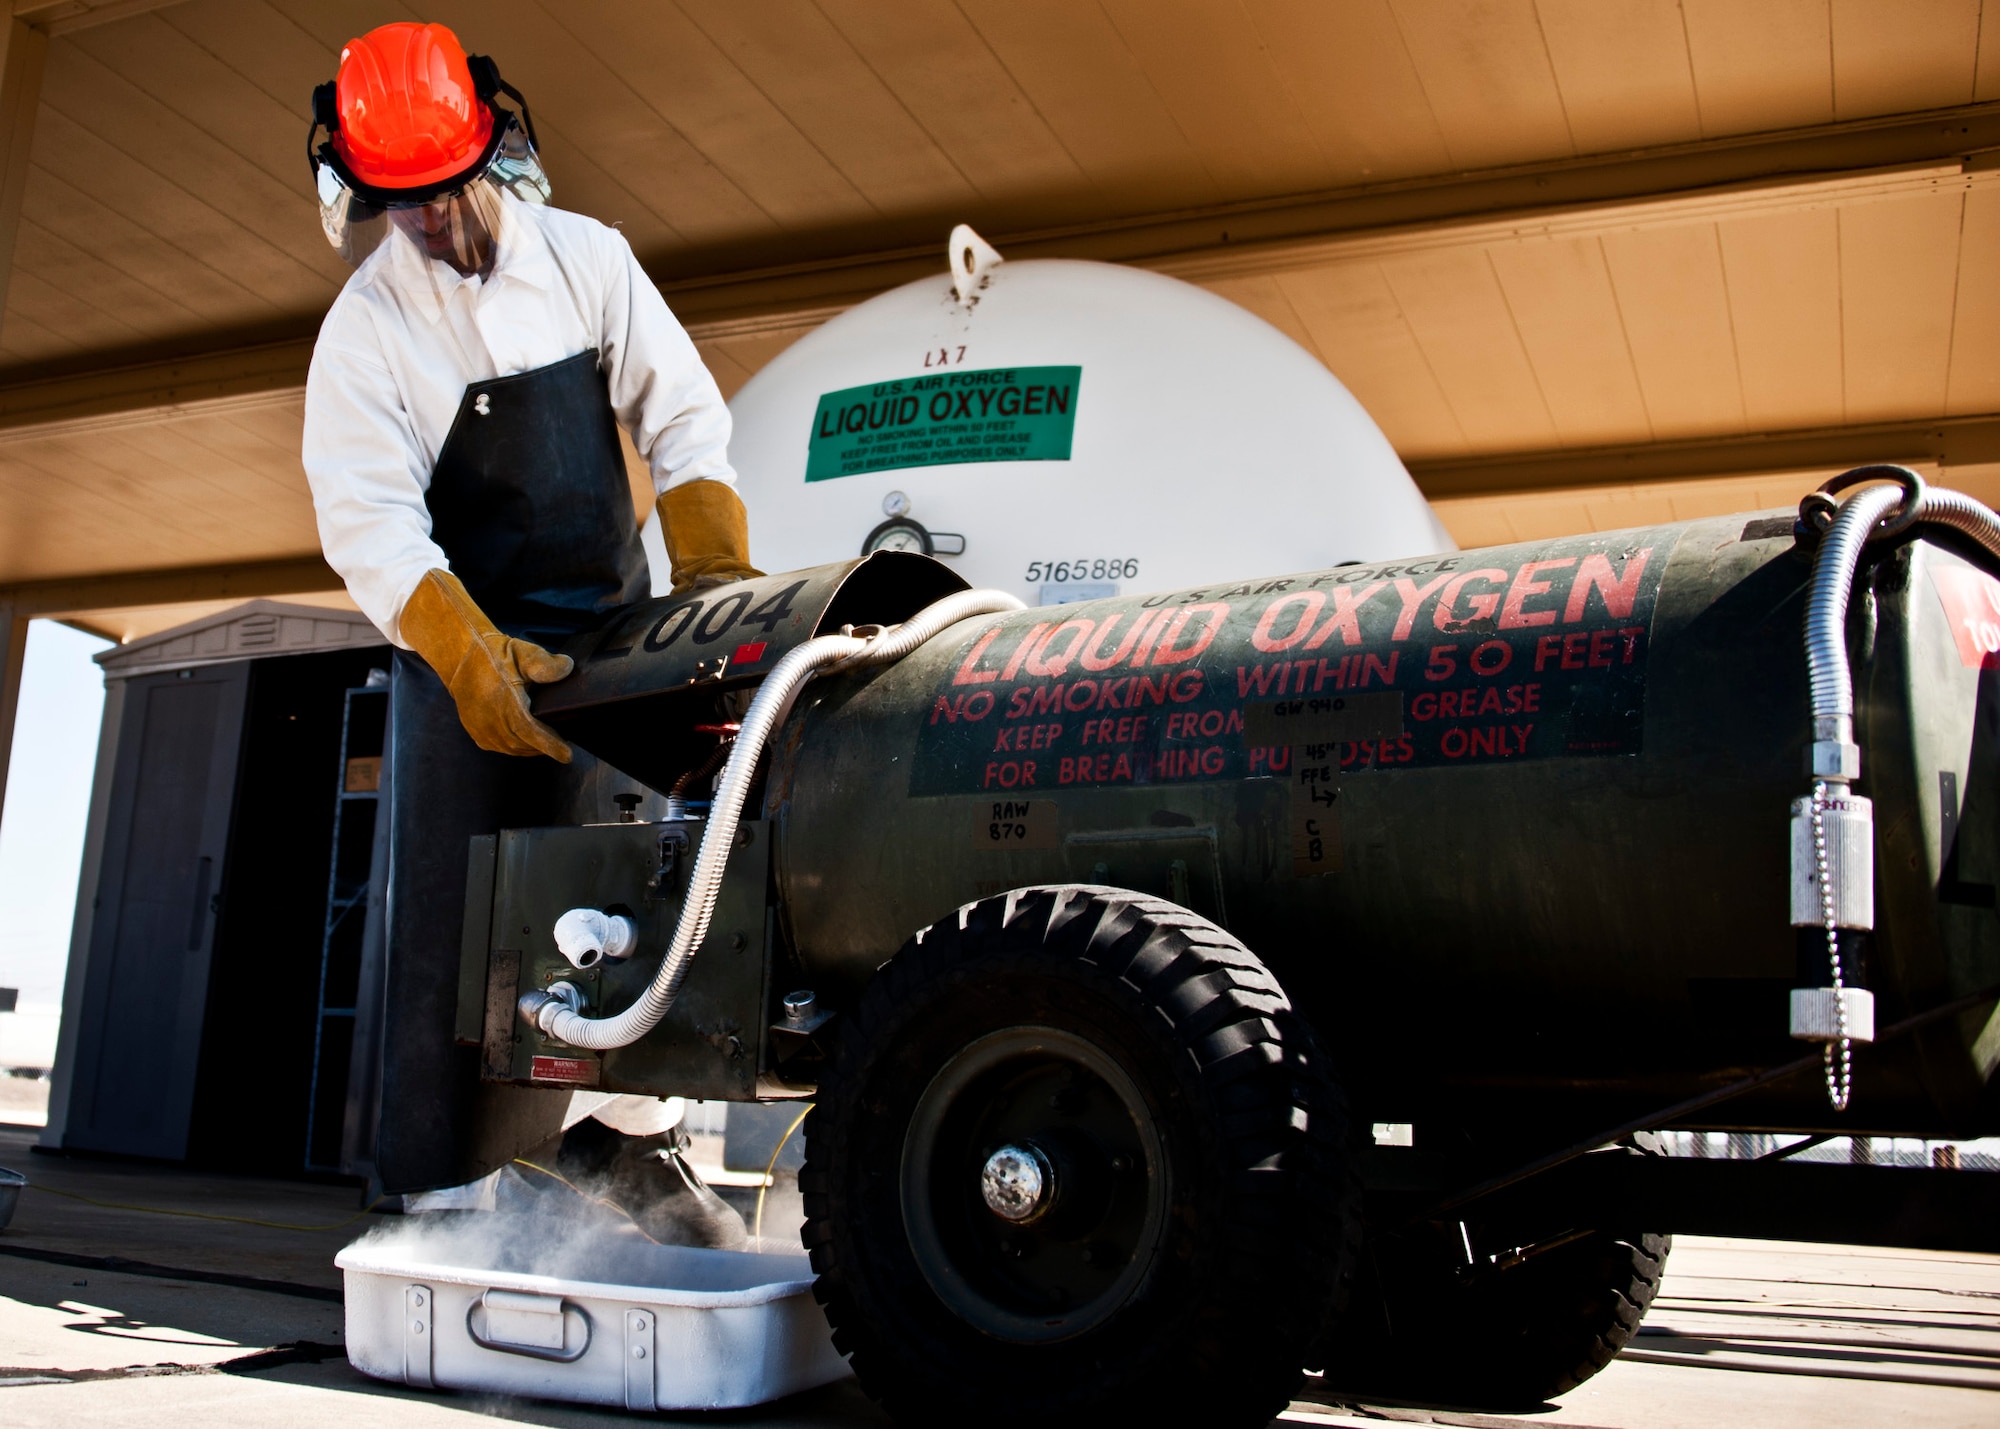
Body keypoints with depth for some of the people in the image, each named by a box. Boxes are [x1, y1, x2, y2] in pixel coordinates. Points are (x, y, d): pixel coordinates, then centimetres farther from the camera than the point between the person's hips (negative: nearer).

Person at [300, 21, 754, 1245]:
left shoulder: (589, 259, 0)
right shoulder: (365, 328, -9)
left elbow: (683, 418, -1)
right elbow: (368, 521, -17)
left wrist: (716, 561, -16)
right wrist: (472, 655, -32)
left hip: (617, 628, 3)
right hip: (461, 643, -3)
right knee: (458, 915, -4)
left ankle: (632, 1135, 15)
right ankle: (449, 1189, 6)